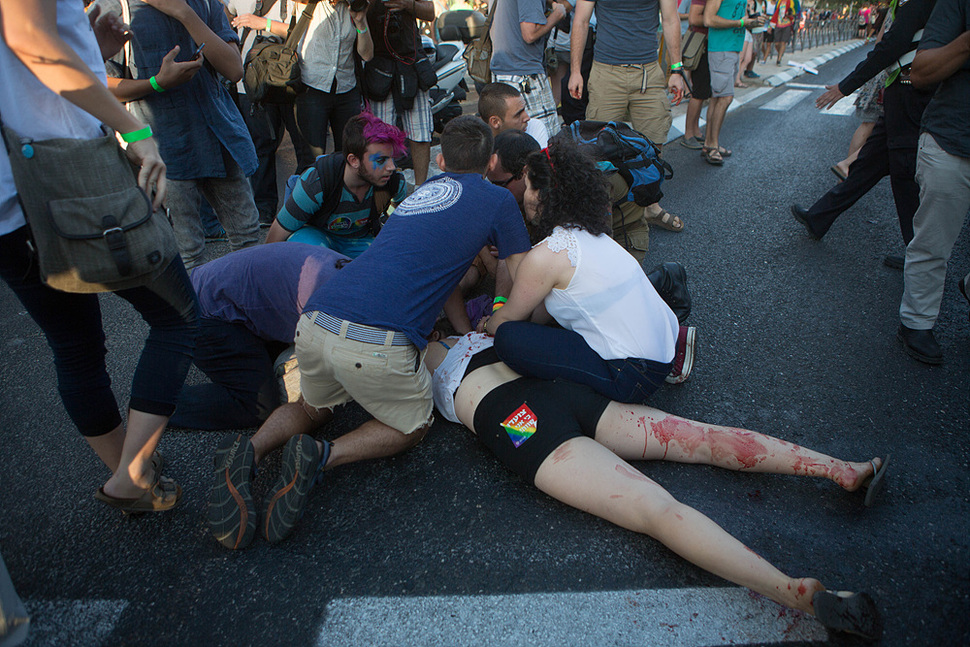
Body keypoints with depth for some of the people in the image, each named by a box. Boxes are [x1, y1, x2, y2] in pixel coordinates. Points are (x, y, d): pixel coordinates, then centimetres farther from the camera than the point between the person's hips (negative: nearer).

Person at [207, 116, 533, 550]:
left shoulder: (424, 190, 28)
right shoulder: (497, 200, 11)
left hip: (315, 321, 6)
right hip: (376, 343, -6)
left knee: (312, 409, 33)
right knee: (412, 425, 23)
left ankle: (250, 450, 4)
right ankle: (322, 457, -3)